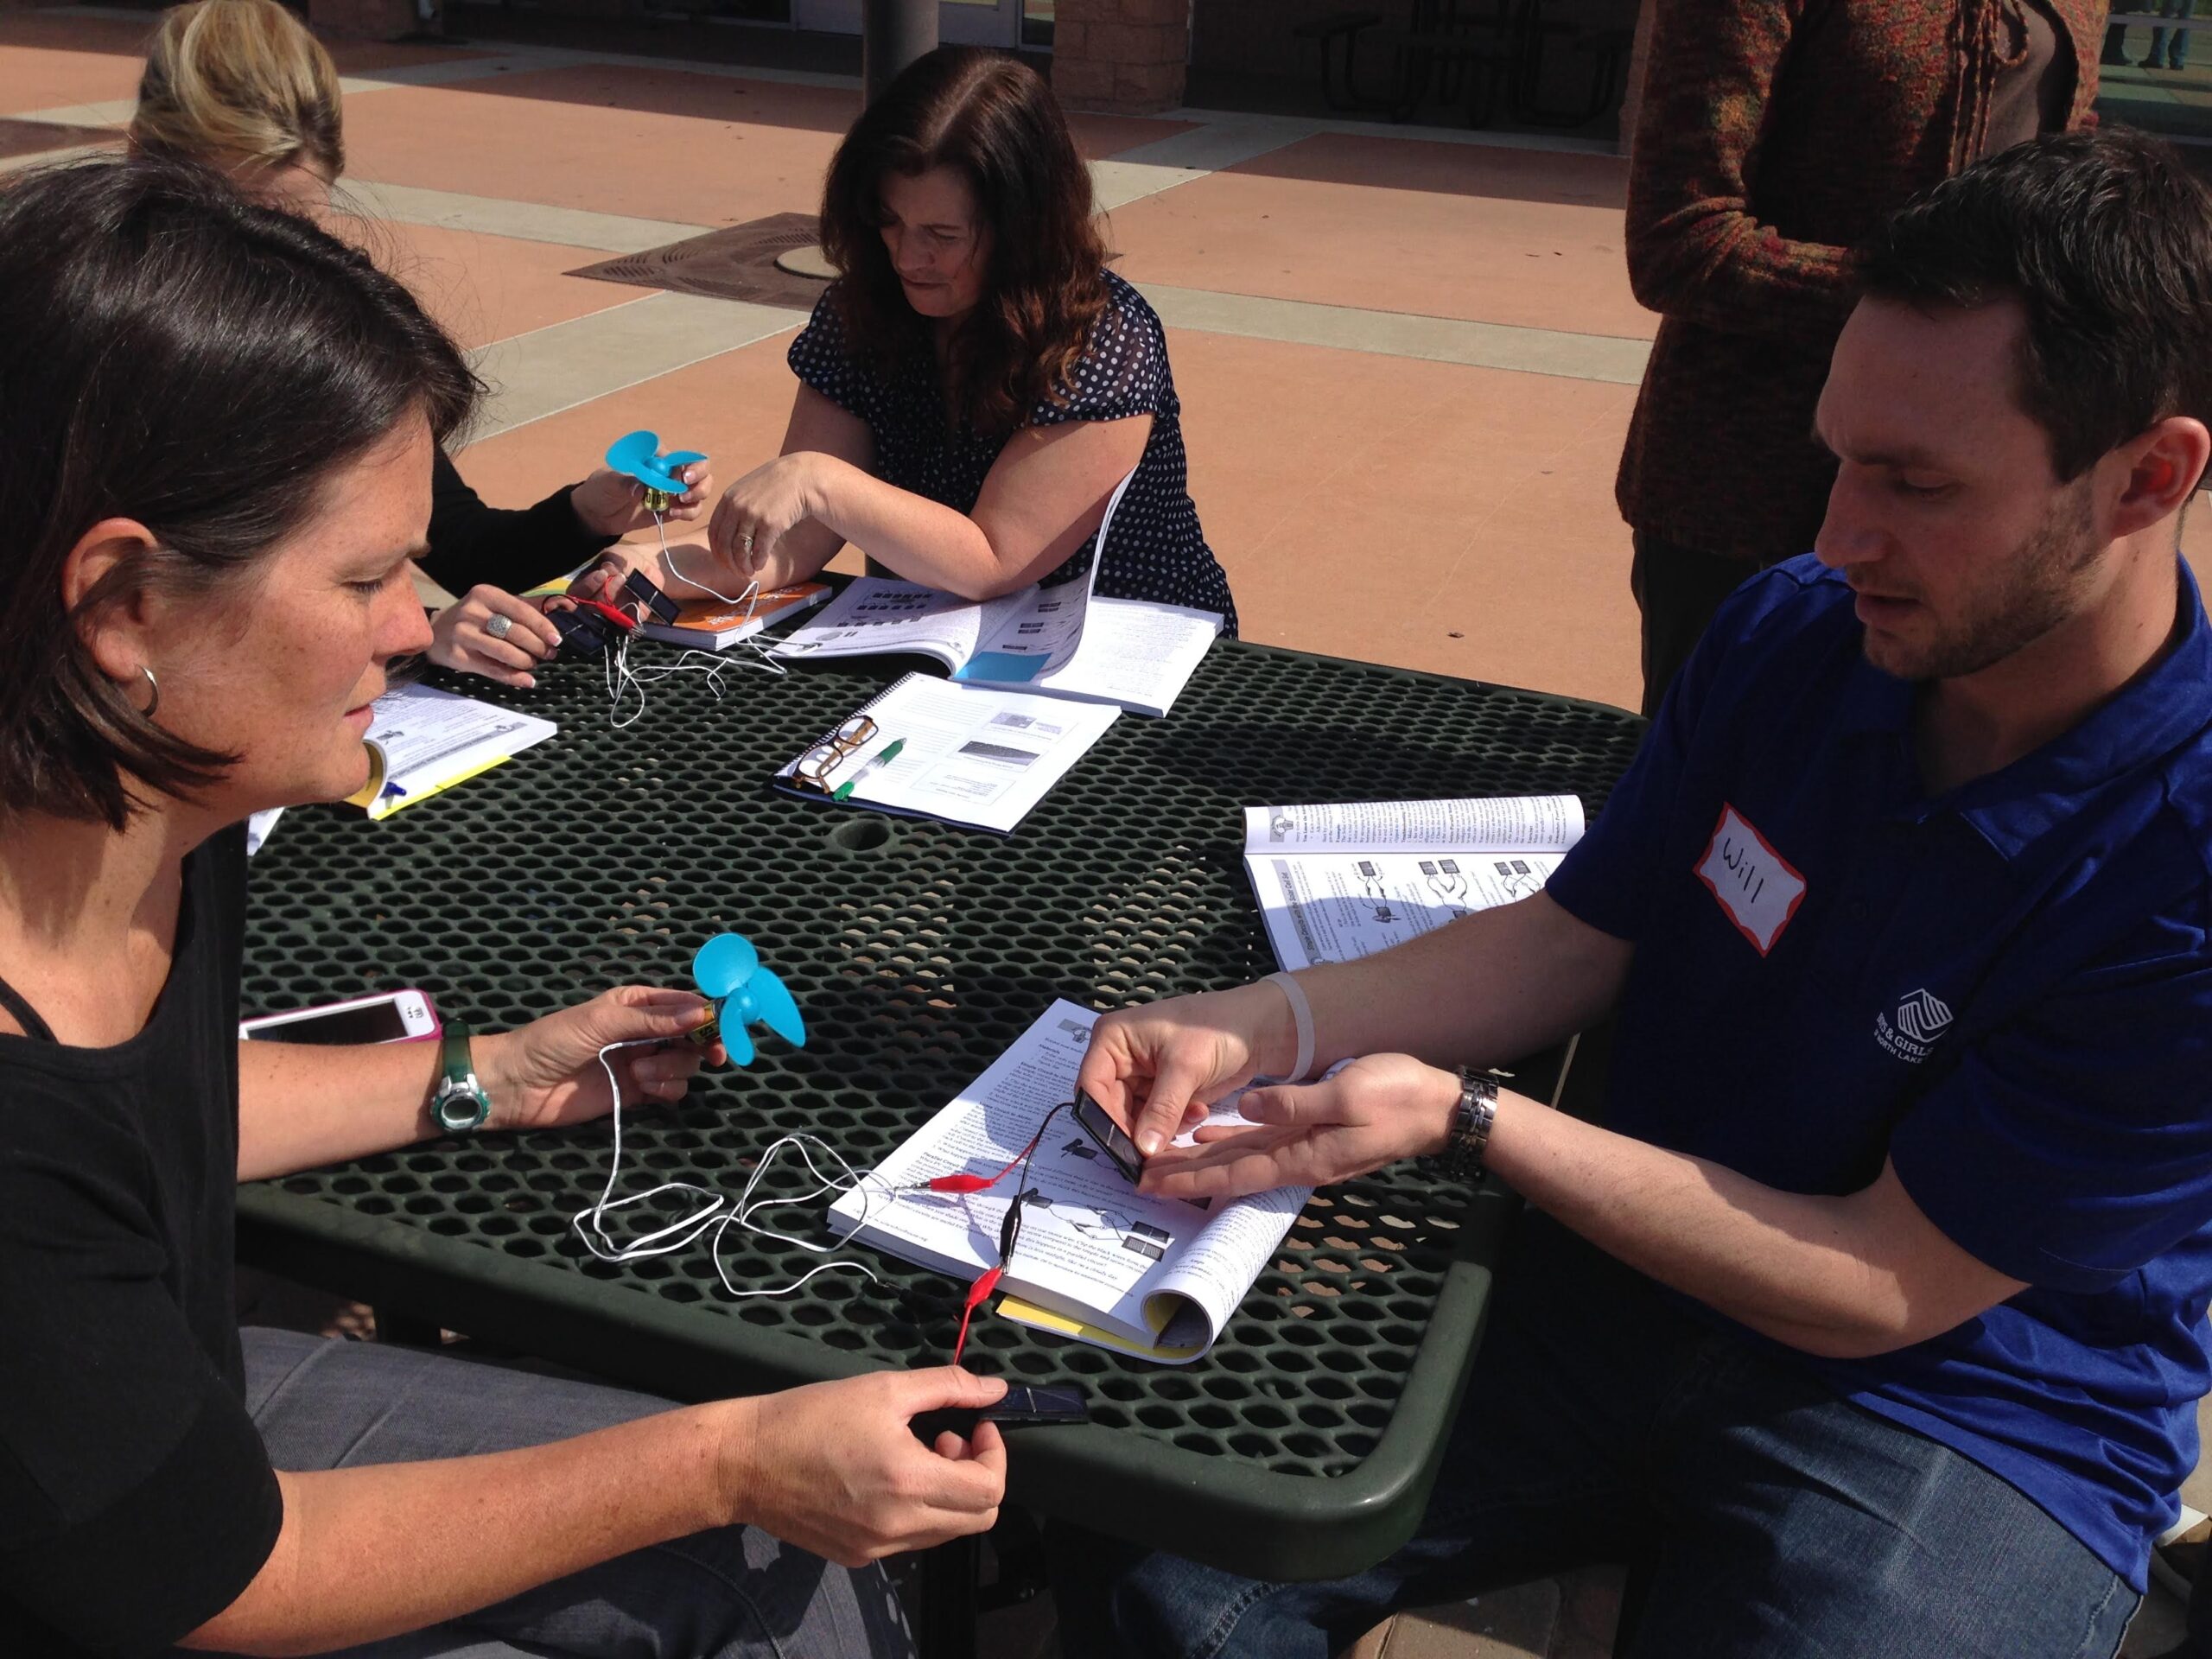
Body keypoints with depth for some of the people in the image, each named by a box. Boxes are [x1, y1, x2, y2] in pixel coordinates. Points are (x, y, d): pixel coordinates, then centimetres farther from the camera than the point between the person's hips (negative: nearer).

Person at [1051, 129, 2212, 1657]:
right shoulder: (1789, 631, -5)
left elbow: (1881, 1289, -19)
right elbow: (1573, 941, 2)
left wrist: (1464, 1118, -24)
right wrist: (1259, 1029, -14)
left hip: (1967, 1408, -4)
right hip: (1625, 1261, 4)